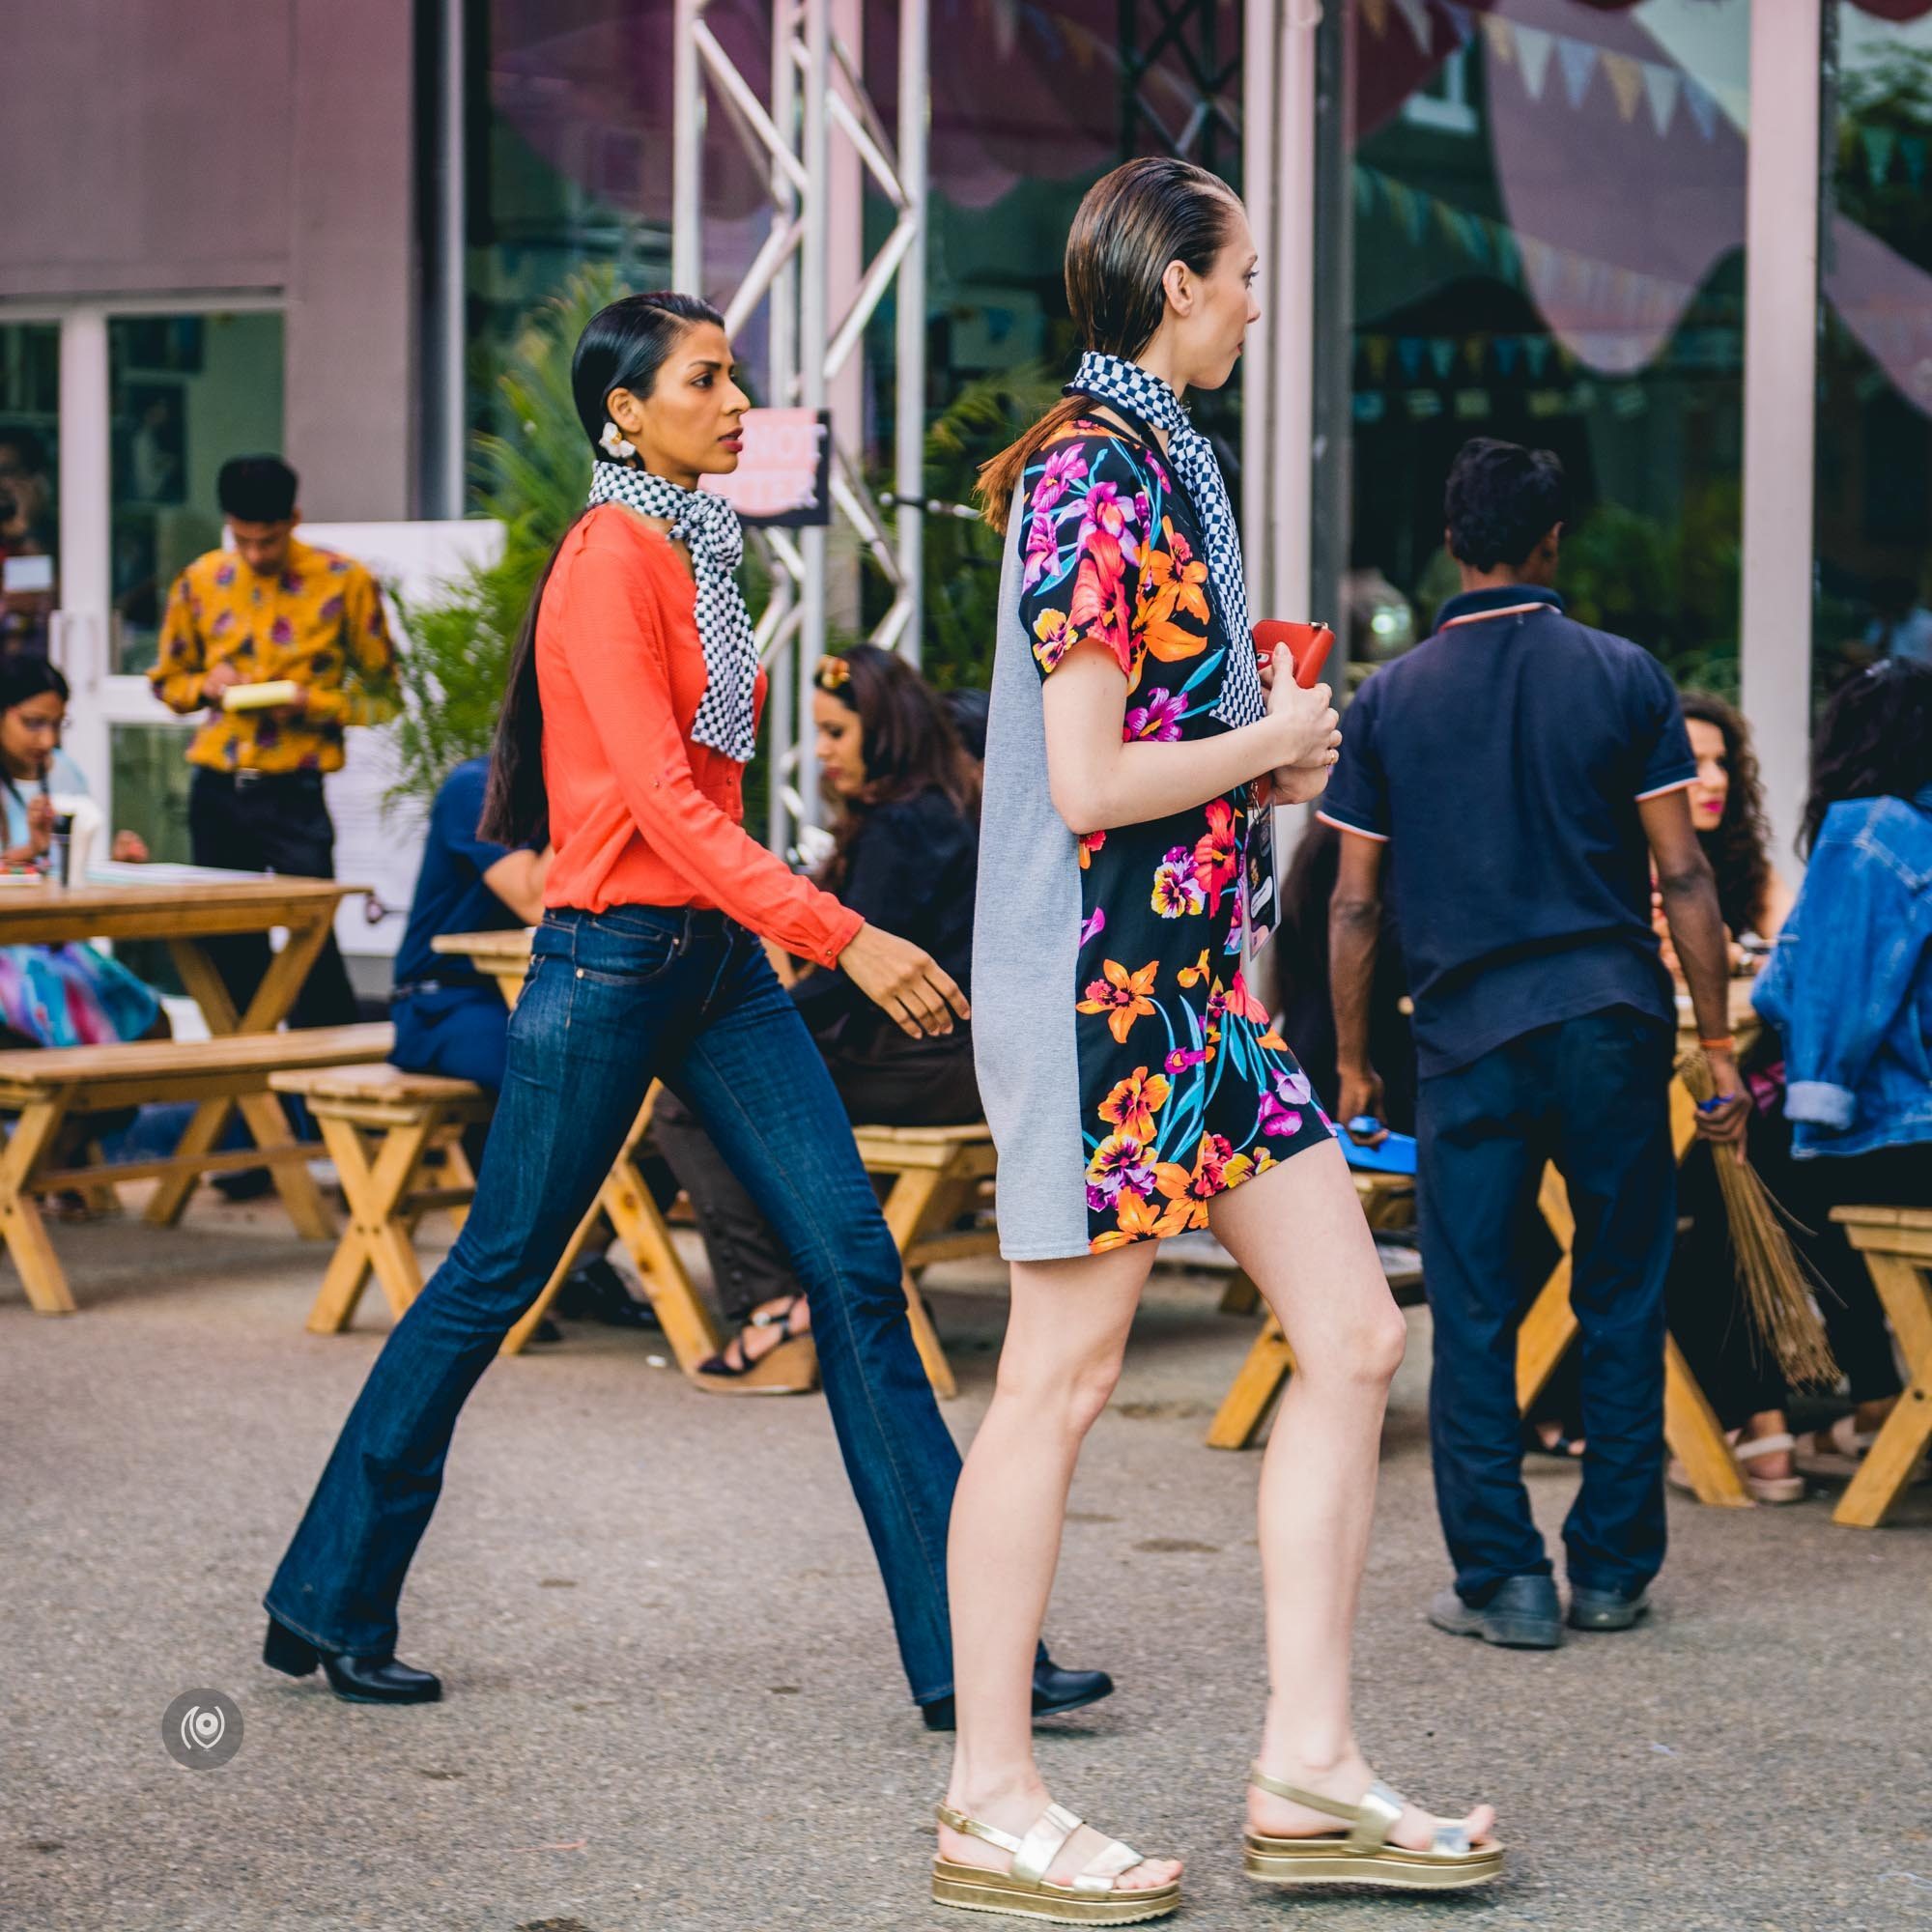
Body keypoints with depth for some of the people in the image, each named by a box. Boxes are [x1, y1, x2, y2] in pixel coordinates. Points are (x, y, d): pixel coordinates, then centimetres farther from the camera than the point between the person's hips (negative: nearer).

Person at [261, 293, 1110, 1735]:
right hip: (611, 962, -8)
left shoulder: (692, 552, 13)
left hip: (720, 960, 8)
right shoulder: (611, 561, -14)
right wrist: (844, 938, -28)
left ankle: (964, 1652, -2)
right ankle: (329, 1606, 21)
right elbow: (663, 801, -23)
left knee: (855, 1268, -1)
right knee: (495, 1282, 3)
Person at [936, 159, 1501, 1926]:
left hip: (1198, 971, 10)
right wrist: (1271, 744, -6)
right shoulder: (1092, 483, -14)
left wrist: (1274, 737, 10)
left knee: (1356, 1336, 6)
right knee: (1061, 1380, -3)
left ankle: (1308, 1770, 10)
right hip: (1104, 981, -10)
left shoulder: (1163, 466, 17)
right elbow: (1087, 783, -20)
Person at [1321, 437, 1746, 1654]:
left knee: (1475, 1315, 5)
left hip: (1471, 1036, 0)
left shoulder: (1391, 700, 4)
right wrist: (1719, 1042, 3)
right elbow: (1683, 876, -2)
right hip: (1612, 1019, 0)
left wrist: (1354, 1063, 13)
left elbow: (1357, 904, 5)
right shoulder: (1623, 677, 1)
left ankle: (1503, 1579, 4)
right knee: (1623, 1301, 10)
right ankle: (1614, 1569, 14)